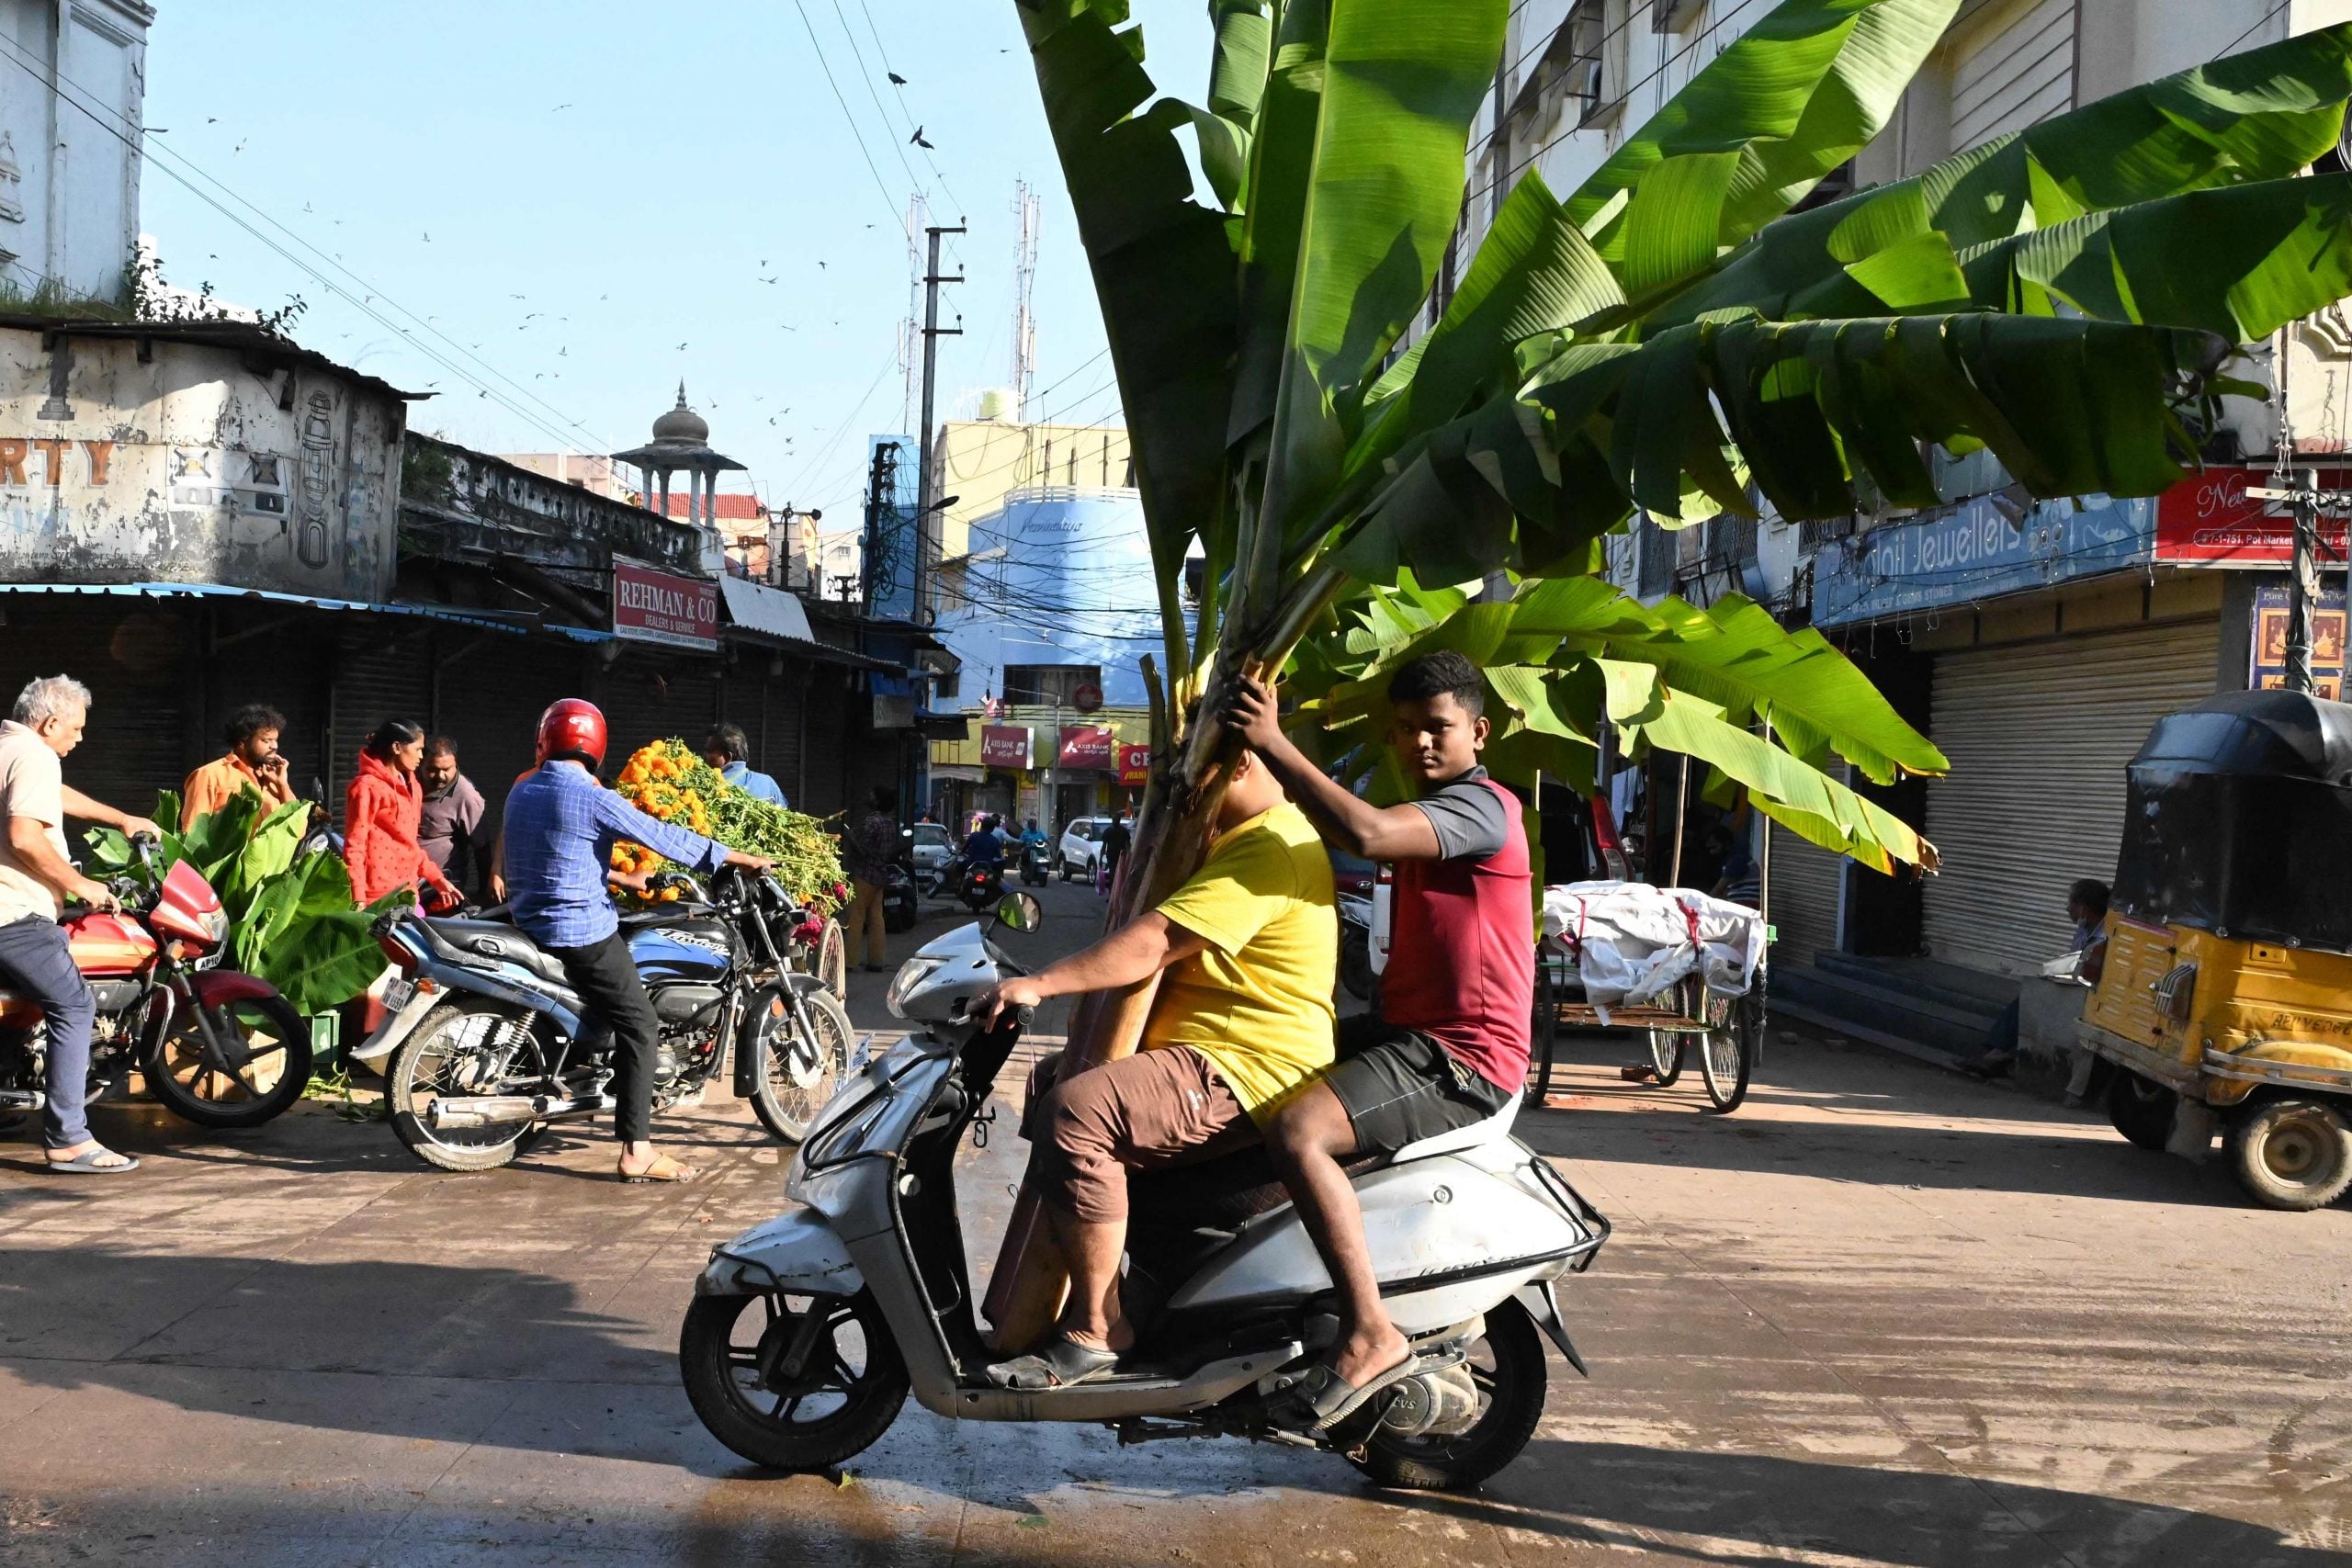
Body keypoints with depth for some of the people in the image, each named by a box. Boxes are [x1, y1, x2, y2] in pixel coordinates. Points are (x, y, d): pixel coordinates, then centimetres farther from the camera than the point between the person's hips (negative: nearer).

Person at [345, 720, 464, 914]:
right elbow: (354, 847, -12)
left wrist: (436, 878, 15)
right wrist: (358, 899, -19)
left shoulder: (412, 787, 16)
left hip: (408, 892, 8)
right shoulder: (367, 786, -8)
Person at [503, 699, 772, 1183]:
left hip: (530, 925, 8)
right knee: (640, 1026, -4)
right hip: (584, 934, -8)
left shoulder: (521, 792, 9)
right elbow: (663, 836, -13)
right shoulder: (592, 799, -15)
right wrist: (740, 858, -5)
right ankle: (636, 1151, -10)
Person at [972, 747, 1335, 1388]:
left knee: (1076, 1112, -30)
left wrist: (1041, 983, -26)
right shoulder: (1235, 839, 21)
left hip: (1246, 1071, -12)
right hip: (1200, 1056, 12)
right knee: (1052, 1081, 21)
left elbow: (1154, 943, -25)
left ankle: (1094, 1330, -22)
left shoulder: (1272, 848, -17)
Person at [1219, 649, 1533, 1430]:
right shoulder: (1431, 814, 20)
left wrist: (1273, 744, -29)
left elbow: (1364, 833, -32)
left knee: (1297, 1132, -31)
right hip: (1407, 1030, 11)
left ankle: (1370, 1334, -26)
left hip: (1461, 1058, -11)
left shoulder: (1480, 807, -14)